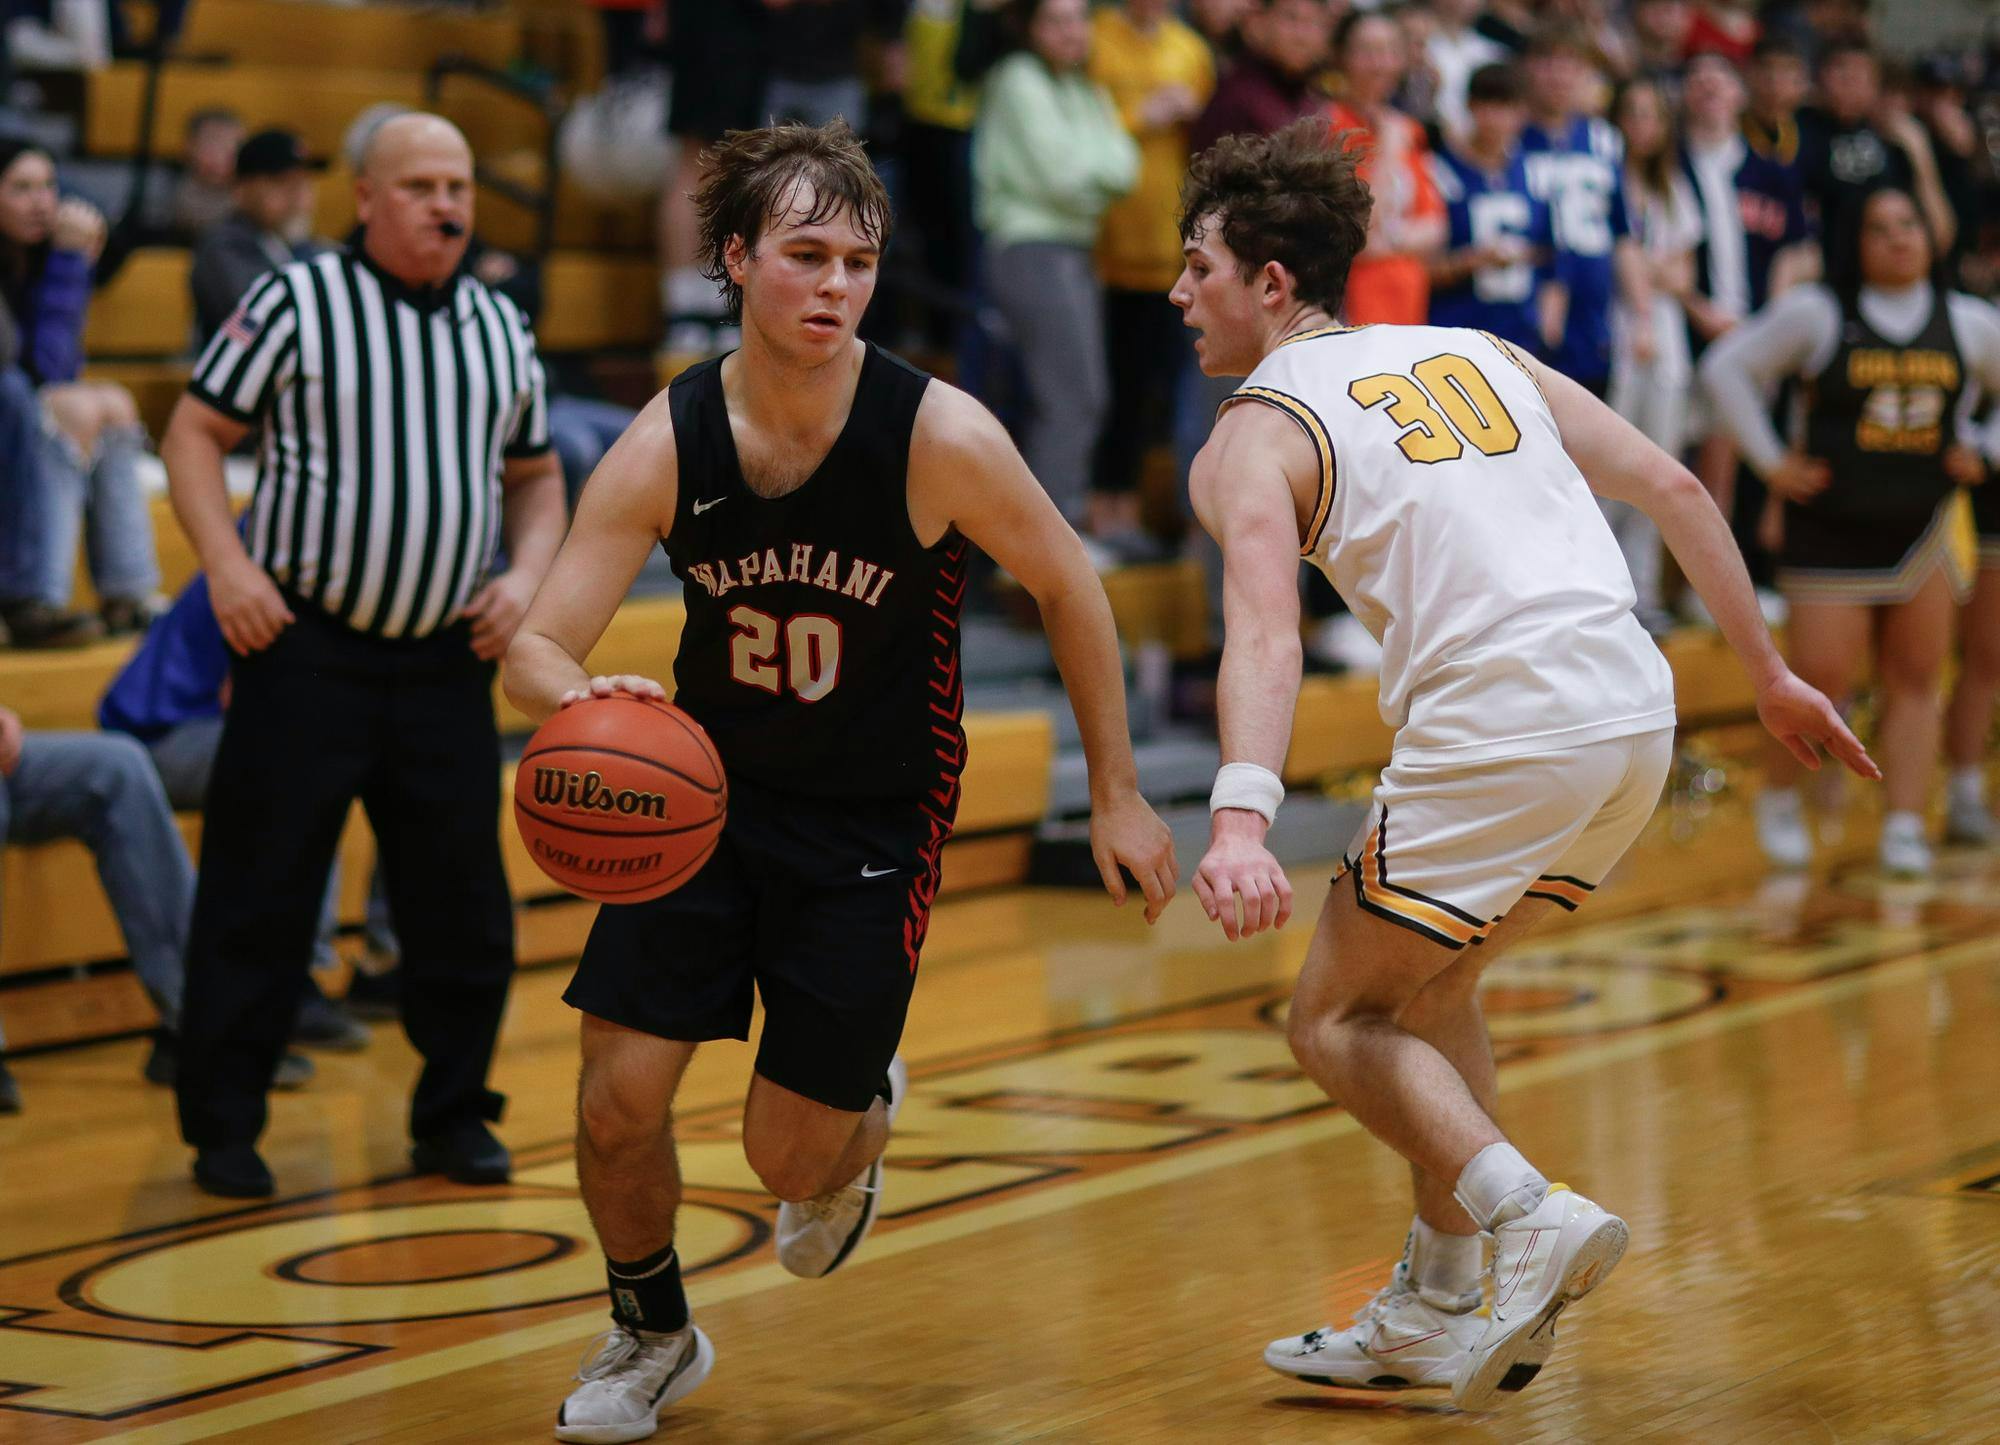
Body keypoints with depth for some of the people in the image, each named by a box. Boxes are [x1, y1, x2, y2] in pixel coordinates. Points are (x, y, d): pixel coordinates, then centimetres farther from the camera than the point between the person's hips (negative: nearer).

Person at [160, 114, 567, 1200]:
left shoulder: (502, 330, 12)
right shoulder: (297, 300, -3)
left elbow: (535, 478, 21)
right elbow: (195, 432, -2)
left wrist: (526, 576, 2)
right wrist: (226, 564, -15)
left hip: (447, 663, 4)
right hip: (306, 652, -4)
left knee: (463, 899, 6)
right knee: (258, 896, -2)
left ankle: (453, 1115, 21)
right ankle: (222, 1129, 8)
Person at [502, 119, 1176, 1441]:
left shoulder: (941, 437, -21)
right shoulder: (666, 446, -15)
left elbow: (1069, 589, -5)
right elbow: (536, 649, -15)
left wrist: (1117, 792, 0)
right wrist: (582, 699, -40)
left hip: (873, 825, -2)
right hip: (707, 793, 2)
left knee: (789, 1154, -1)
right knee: (618, 1106, -5)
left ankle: (864, 1113, 38)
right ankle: (652, 1335, 25)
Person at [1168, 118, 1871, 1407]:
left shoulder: (1252, 438, 3)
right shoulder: (1478, 354, 22)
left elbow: (1266, 630, -16)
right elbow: (1672, 488, 19)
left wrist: (1241, 820, -29)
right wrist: (1770, 674, 24)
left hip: (1502, 727, -7)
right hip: (1639, 711, 7)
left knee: (1337, 1019, 9)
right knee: (1430, 981, 25)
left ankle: (1529, 1219, -12)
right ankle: (1439, 1313, 25)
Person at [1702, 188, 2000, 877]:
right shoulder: (1817, 315, -6)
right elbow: (1726, 367, -3)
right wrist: (1770, 460, -6)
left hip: (1924, 528, 3)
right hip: (1831, 529, -3)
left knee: (1914, 680, 1)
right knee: (1821, 681, -5)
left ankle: (1905, 828, 3)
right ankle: (1779, 800, 20)